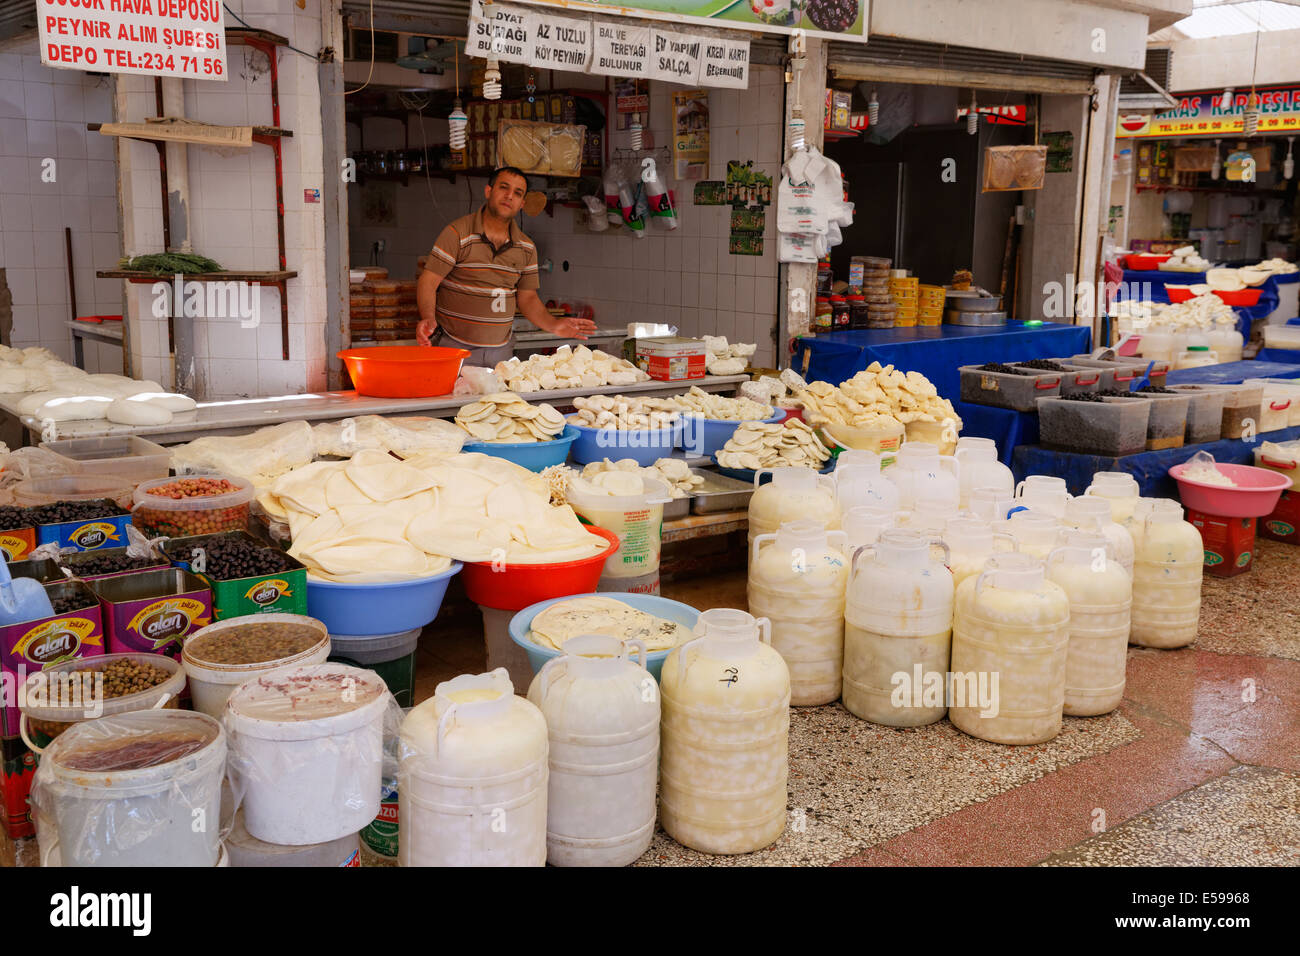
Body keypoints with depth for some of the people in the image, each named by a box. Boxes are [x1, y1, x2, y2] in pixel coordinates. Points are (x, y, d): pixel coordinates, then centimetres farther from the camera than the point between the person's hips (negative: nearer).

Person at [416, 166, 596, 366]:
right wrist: (428, 318, -28)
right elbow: (428, 282, -10)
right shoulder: (457, 233, -7)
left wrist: (553, 325, -5)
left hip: (501, 350, 4)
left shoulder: (526, 248, 8)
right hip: (455, 346, -4)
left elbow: (527, 297, 12)